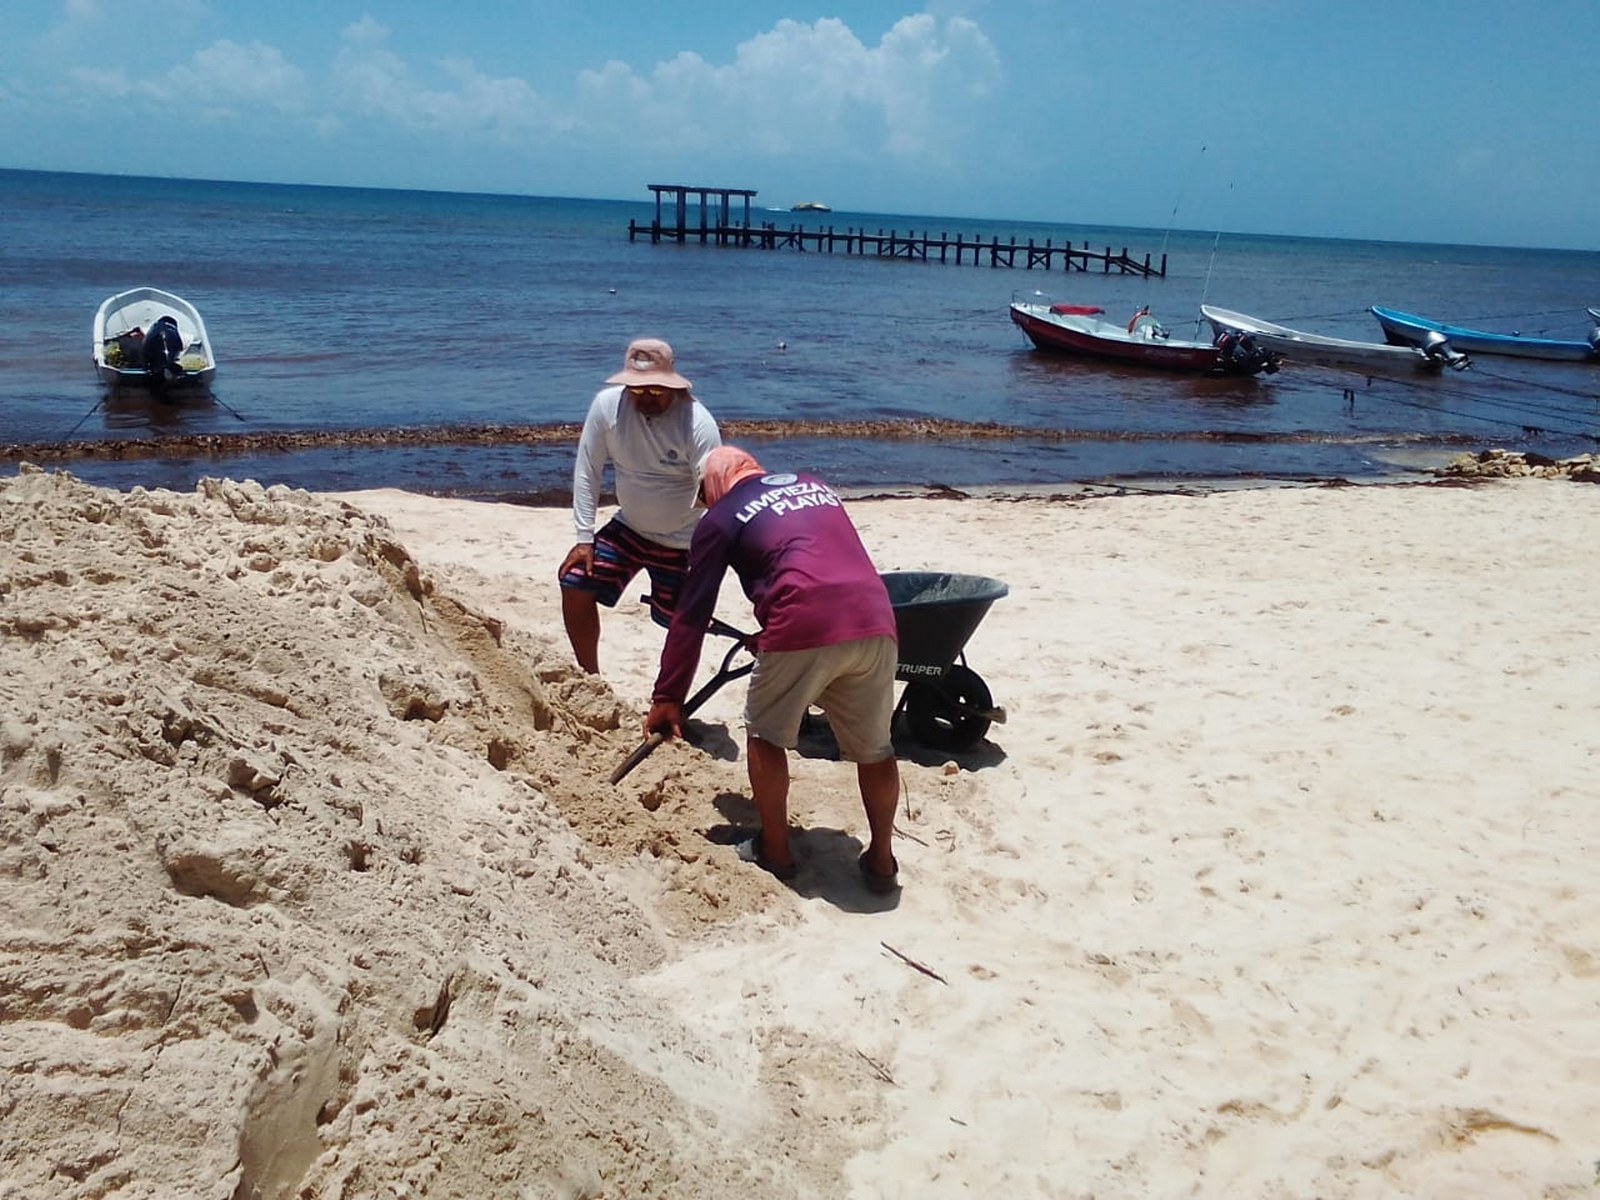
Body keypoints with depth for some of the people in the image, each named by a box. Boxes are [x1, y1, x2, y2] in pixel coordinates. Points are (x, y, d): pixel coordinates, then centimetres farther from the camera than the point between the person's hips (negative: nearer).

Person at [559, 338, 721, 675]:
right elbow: (587, 472, -7)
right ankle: (590, 679, 14)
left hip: (681, 541, -4)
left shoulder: (698, 424, -25)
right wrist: (584, 538, -8)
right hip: (628, 526, 4)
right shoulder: (607, 404, -16)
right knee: (575, 585, -4)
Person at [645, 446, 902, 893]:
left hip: (805, 626, -5)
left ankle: (775, 851, 27)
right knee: (875, 747, 19)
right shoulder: (814, 486, 30)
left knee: (766, 735, 19)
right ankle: (881, 860, 27)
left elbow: (692, 614, 12)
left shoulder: (721, 517, 15)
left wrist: (667, 697, 16)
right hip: (875, 620, 5)